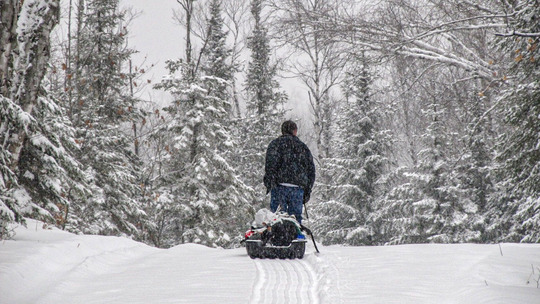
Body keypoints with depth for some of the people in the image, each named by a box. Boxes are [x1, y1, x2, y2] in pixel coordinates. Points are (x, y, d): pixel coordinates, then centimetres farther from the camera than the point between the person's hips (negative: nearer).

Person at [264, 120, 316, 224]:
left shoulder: (275, 144, 5)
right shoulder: (303, 147, 17)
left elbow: (270, 165, -8)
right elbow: (311, 170, 17)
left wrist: (268, 184, -5)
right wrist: (307, 192, 20)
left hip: (280, 186, -3)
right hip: (298, 188, 3)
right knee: (296, 217, 6)